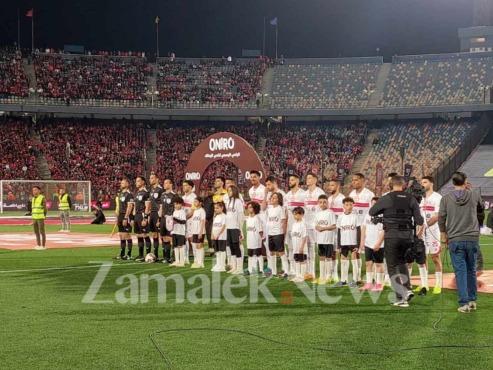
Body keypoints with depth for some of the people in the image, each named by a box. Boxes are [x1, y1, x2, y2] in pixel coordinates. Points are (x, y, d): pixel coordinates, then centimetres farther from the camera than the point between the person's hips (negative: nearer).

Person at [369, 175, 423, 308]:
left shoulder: (386, 199, -4)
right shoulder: (411, 199, 4)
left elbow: (371, 212, 6)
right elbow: (419, 221, 3)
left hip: (392, 236, -4)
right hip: (407, 236, 4)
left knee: (392, 267, 4)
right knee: (402, 262, 25)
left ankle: (402, 296, -7)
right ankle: (407, 288, 11)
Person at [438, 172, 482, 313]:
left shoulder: (446, 199, -2)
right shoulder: (474, 196, 1)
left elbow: (441, 219, 0)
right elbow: (481, 203, 23)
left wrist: (444, 237, 10)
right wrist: (468, 189, 32)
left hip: (455, 240, -1)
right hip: (473, 238, 1)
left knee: (460, 271, 0)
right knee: (471, 270, 15)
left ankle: (464, 303, -4)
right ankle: (472, 300, 21)